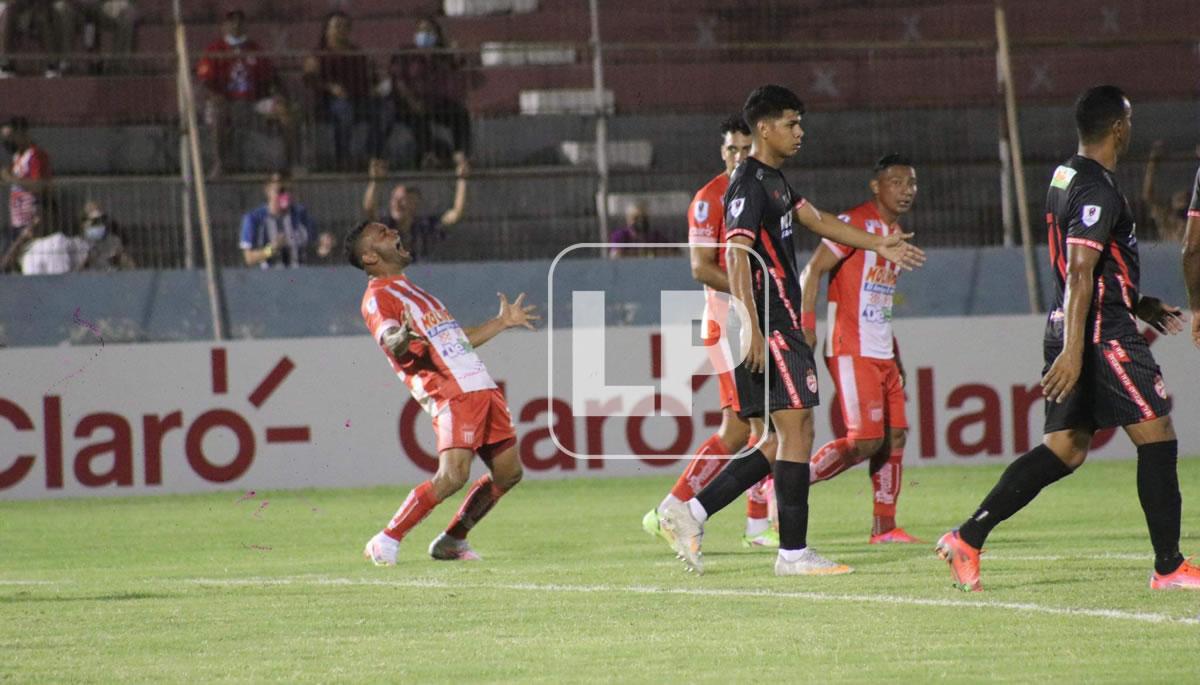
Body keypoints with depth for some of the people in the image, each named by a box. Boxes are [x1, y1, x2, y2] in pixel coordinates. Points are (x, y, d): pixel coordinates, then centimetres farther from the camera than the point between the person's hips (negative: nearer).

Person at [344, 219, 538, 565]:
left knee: (508, 472, 7)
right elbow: (389, 342, -22)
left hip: (481, 389, 9)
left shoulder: (412, 290, 26)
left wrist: (502, 322, 37)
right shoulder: (378, 297, -3)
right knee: (452, 475, -23)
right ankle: (385, 542, -12)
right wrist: (401, 338, -45)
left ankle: (452, 540, 19)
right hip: (451, 395, -9)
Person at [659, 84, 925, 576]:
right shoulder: (749, 185, -12)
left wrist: (878, 246, 35)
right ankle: (793, 553, -6)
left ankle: (691, 512, 6)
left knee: (773, 444, 9)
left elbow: (814, 219, 32)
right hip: (768, 329, -10)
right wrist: (752, 326, -27)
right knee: (796, 431, -8)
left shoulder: (773, 181, 19)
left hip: (778, 328, 10)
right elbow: (737, 257, -20)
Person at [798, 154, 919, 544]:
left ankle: (884, 526, 8)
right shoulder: (856, 223, -10)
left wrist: (896, 356, 24)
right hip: (852, 351, -9)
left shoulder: (895, 233, 18)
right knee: (866, 439, -15)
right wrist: (806, 327, -22)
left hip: (882, 353, 9)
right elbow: (813, 271, -14)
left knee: (895, 436, 4)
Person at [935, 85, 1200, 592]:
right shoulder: (1098, 189, -16)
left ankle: (968, 537, 1)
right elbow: (1079, 273, -24)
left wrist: (1139, 304, 32)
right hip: (1102, 335, -10)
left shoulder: (1066, 178, 16)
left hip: (1072, 331, 10)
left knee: (1065, 448, 8)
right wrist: (1074, 351, -28)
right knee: (1156, 435, -2)